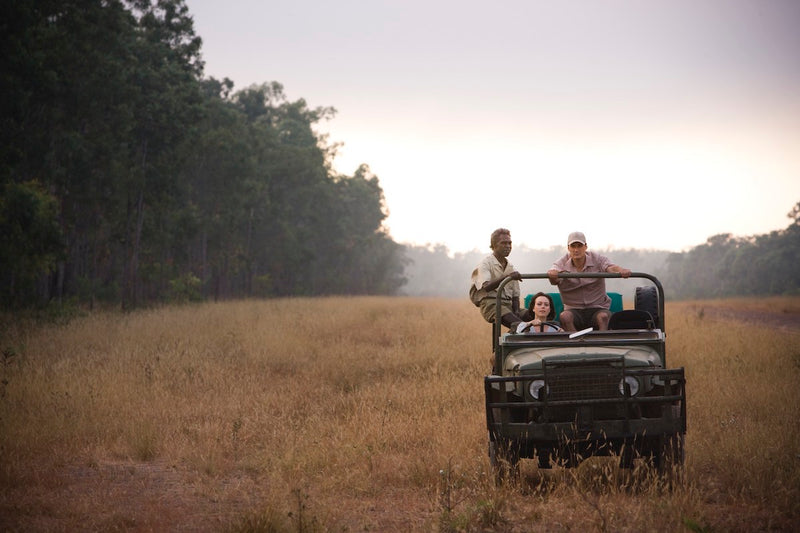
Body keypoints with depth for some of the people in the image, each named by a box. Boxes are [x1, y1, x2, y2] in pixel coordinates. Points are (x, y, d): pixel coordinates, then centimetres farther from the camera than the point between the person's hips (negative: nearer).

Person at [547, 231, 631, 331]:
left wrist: (621, 271, -47)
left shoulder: (598, 260, -1)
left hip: (597, 308, 0)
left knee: (604, 316, -33)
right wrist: (552, 274, -52)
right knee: (564, 316, -32)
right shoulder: (562, 264, -2)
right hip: (574, 310, 0)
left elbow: (611, 268, -21)